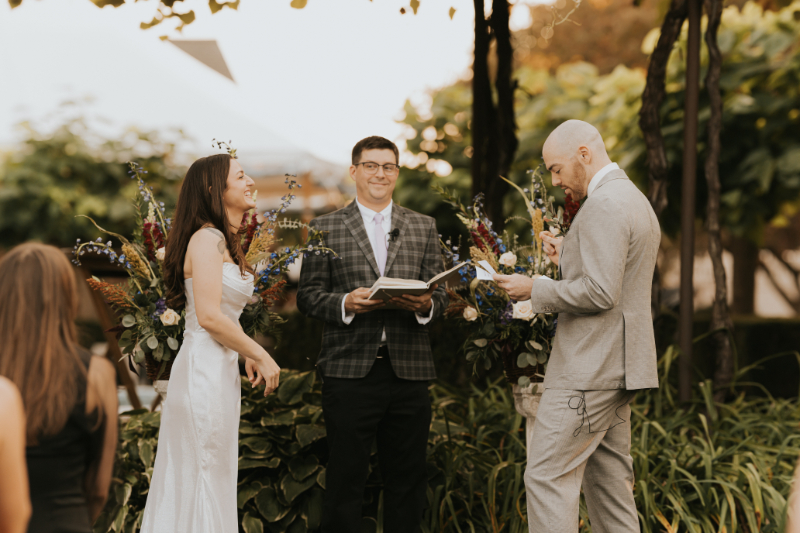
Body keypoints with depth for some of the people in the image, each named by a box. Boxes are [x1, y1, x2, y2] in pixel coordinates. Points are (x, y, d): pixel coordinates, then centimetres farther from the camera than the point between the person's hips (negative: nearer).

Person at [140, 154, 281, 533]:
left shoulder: (224, 241, 18)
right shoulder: (207, 238, -13)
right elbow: (209, 316, -21)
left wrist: (247, 354, 14)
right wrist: (260, 355, -12)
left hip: (221, 369, 10)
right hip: (205, 369, -10)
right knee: (204, 478, -3)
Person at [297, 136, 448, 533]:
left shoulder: (424, 227, 15)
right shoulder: (326, 228, 7)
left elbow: (440, 294, 11)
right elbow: (308, 296, 3)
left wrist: (425, 304, -11)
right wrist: (345, 303, -15)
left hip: (408, 370, 3)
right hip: (349, 371, -2)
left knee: (407, 481, 7)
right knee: (345, 480, 2)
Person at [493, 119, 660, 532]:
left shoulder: (604, 206, -16)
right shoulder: (635, 200, 18)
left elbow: (601, 293, -23)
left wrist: (535, 290, -13)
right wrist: (569, 257, 18)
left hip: (589, 370, -11)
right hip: (616, 367, 11)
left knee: (547, 477, -8)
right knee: (609, 483, 13)